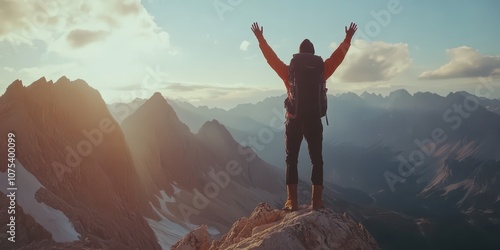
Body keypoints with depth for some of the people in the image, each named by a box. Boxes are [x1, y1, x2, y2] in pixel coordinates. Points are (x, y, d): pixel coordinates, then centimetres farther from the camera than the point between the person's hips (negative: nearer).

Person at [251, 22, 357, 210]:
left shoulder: (289, 72, -3)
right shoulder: (321, 71, -2)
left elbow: (271, 58, 6)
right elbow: (338, 56, 9)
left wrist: (260, 39, 17)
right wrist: (348, 39, 22)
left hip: (294, 121, 0)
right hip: (314, 121, 1)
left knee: (291, 161, 6)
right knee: (317, 160, 8)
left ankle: (292, 201, 2)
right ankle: (317, 201, 6)